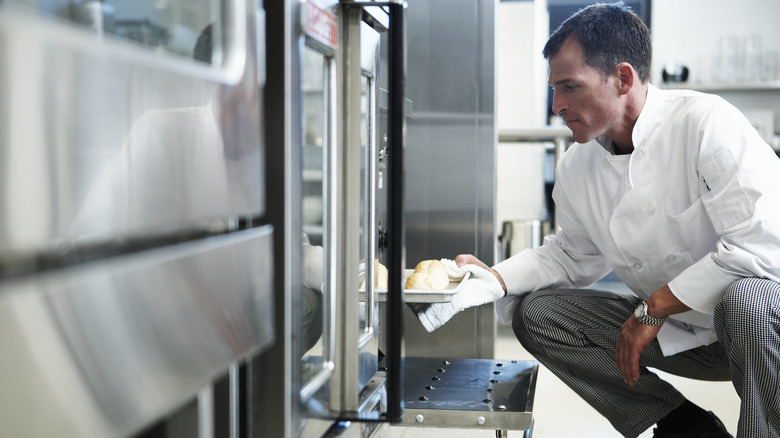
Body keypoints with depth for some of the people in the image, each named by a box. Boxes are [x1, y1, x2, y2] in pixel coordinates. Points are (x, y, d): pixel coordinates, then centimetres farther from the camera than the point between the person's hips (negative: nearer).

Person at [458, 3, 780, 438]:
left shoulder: (706, 124, -21)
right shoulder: (576, 168, -1)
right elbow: (572, 256, 15)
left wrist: (653, 307, -23)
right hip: (672, 329, 7)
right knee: (537, 313, -4)